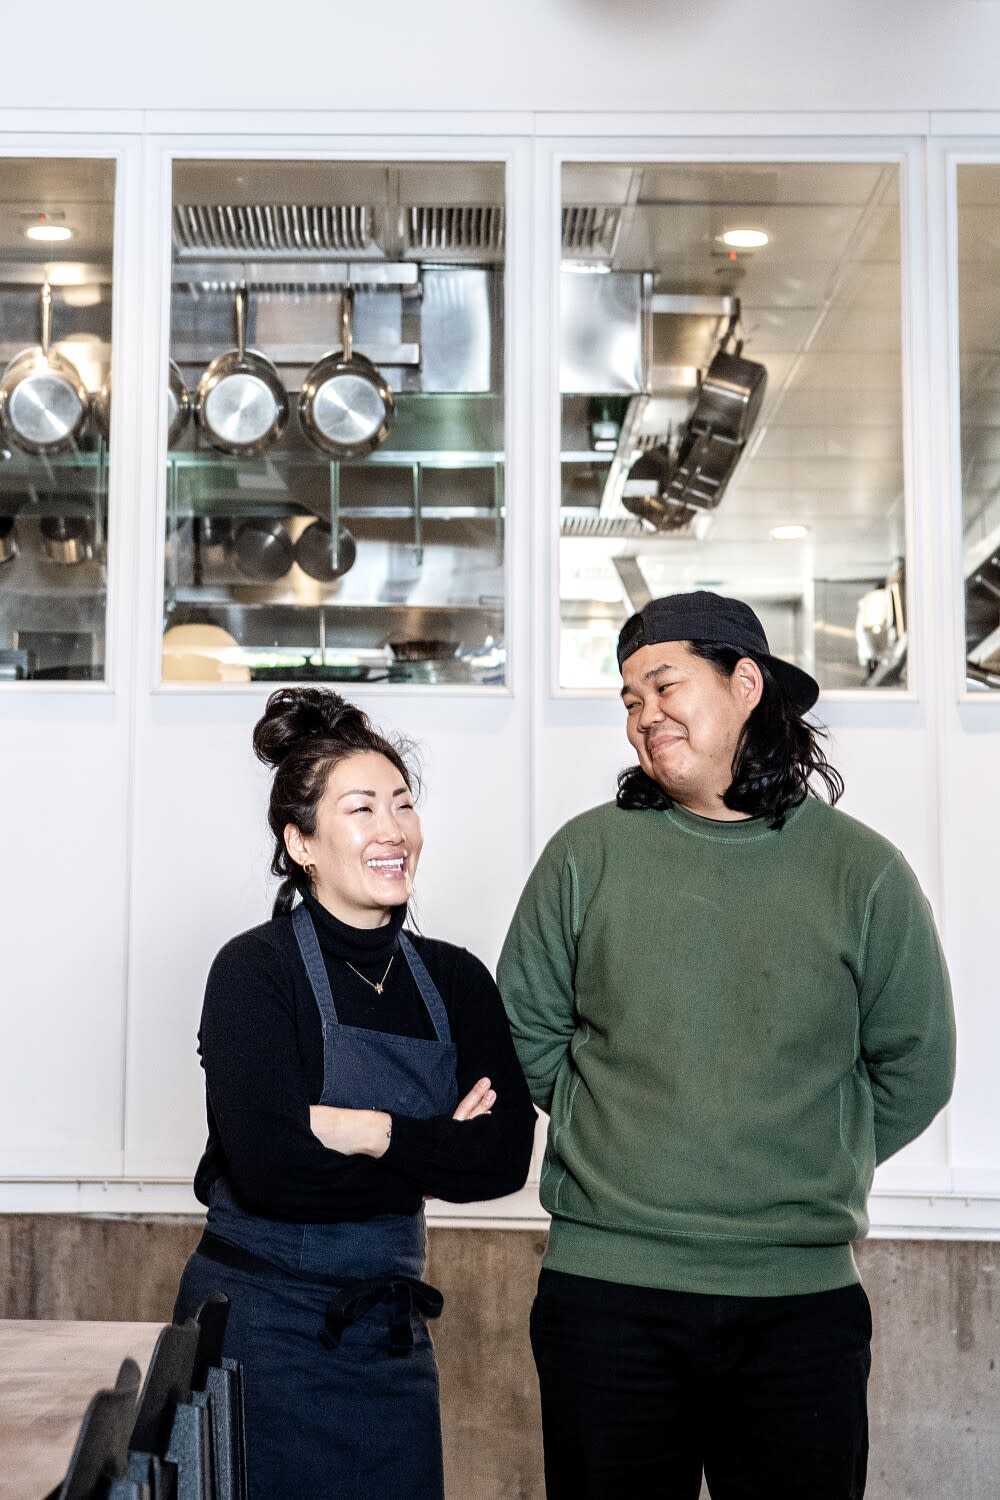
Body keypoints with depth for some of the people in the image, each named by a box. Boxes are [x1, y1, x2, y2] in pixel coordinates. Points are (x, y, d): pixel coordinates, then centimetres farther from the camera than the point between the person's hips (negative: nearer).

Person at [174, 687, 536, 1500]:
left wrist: (365, 1131, -17)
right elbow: (267, 1164, -23)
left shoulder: (456, 980, 4)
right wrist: (435, 1148, -14)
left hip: (389, 1329, 5)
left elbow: (505, 1156, -7)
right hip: (260, 1322, -5)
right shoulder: (256, 968, -10)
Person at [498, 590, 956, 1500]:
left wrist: (808, 1175, 8)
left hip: (803, 1297, 0)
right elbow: (526, 1038, 9)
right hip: (605, 1288, 0)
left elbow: (914, 1070, 9)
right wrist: (615, 1150, 7)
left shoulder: (862, 871, 1)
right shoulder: (588, 855, 2)